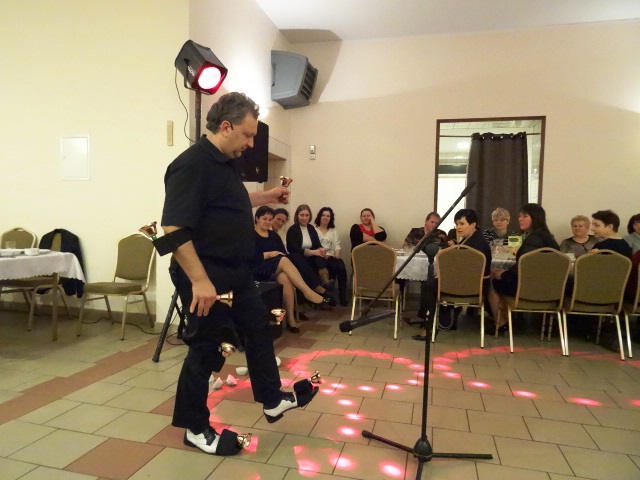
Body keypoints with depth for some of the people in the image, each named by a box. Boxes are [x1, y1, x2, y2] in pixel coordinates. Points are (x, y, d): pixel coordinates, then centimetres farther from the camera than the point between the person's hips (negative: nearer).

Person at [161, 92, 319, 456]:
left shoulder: (225, 162, 9)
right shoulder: (191, 165, -20)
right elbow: (174, 229, -27)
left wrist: (266, 198, 17)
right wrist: (200, 281, -30)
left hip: (236, 271, 10)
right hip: (207, 277, -10)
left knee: (259, 331, 18)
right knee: (208, 349, 4)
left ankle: (273, 400, 37)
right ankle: (196, 428, 25)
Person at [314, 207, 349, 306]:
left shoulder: (334, 231, 25)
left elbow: (337, 245, 13)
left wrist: (337, 254, -8)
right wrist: (324, 255, -17)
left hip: (332, 257, 4)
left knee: (341, 266, -30)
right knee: (335, 264, -33)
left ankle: (342, 296, -28)